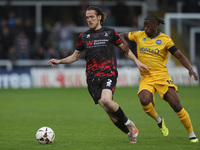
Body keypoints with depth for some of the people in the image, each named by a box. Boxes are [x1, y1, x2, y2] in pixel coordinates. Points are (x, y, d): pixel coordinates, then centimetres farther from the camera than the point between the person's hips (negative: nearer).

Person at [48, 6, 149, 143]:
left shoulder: (109, 33, 7)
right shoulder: (83, 37, 14)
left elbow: (125, 49, 16)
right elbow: (75, 56, 23)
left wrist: (137, 61, 5)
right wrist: (59, 61, 9)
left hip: (109, 74, -3)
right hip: (92, 78, 3)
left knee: (106, 100, -29)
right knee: (108, 110, -8)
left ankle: (128, 123, -6)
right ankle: (130, 133, 8)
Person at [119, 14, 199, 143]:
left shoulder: (165, 40, -2)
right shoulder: (139, 35, 7)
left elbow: (180, 56, -1)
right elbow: (121, 36, 21)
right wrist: (124, 43, -3)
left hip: (162, 76, -2)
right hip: (146, 78, 2)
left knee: (176, 106, -10)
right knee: (144, 101, -28)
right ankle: (159, 121, 3)